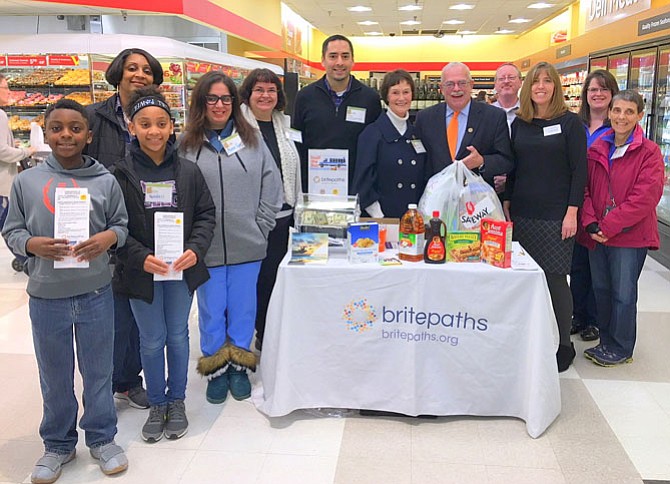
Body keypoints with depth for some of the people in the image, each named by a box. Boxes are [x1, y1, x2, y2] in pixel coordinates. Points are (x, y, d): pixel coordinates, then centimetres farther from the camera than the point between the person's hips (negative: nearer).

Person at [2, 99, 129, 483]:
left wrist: (109, 237, -18)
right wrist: (32, 244, -16)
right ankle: (58, 444, 35)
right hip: (46, 297, 1)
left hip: (96, 295, 0)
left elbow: (122, 224, 3)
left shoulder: (105, 181, -2)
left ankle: (102, 438, 34)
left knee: (99, 372, 13)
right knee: (55, 378, 15)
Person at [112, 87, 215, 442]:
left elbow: (206, 214, 2)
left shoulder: (188, 172, -2)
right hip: (141, 271, -1)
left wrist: (195, 249, -14)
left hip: (182, 268, 2)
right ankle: (157, 404, 29)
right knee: (152, 341, 10)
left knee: (178, 336, 14)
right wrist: (140, 257, -19)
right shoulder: (121, 173, -8)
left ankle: (177, 400, 32)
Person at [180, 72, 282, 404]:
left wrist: (260, 226, 1)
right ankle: (215, 369, 26)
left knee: (243, 308, 11)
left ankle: (239, 366, 29)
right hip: (205, 248, -1)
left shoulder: (252, 139, 4)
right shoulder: (186, 145, -1)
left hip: (247, 246, 1)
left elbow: (272, 185, 6)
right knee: (211, 311, 10)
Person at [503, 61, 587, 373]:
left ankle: (563, 344, 13)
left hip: (556, 217, -4)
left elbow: (579, 170, -4)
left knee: (555, 279, -2)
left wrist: (572, 212, -10)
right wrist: (506, 206, 8)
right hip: (522, 215, 4)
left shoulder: (570, 122, -2)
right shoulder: (519, 123, 10)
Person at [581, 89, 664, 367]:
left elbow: (645, 197, -16)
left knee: (623, 294, 4)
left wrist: (609, 226, -18)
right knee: (601, 289, 14)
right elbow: (585, 188, 6)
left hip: (630, 236, -5)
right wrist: (590, 223, -9)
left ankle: (621, 349, 19)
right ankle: (606, 342, 30)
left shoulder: (649, 152, -7)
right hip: (597, 234, 5)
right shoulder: (596, 150, 8)